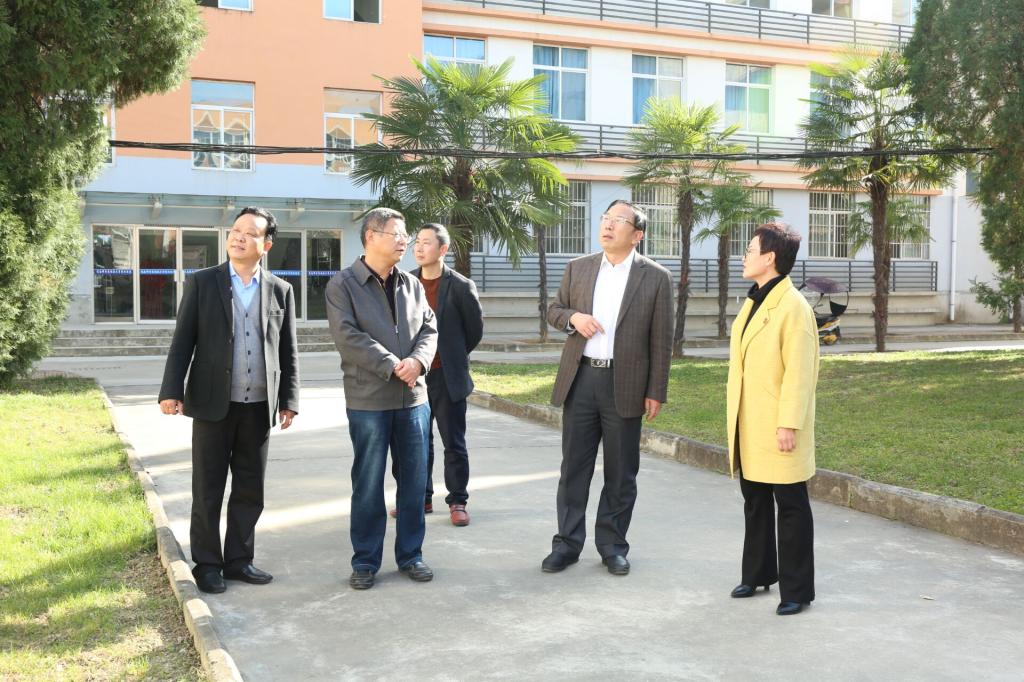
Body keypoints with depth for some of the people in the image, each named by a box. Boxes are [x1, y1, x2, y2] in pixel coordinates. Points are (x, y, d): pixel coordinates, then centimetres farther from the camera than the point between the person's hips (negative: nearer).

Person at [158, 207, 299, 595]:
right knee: (208, 491, 6)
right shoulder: (202, 283, 1)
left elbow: (288, 351, 8)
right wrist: (172, 391, -10)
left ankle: (239, 560, 23)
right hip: (213, 404, -2)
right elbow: (182, 342, -2)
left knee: (250, 490, 10)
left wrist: (289, 400, 4)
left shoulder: (280, 290, 7)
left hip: (259, 407, 2)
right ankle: (207, 564, 18)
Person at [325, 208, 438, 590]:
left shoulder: (412, 285, 12)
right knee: (368, 485, 3)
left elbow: (429, 329, 7)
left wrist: (418, 360, -13)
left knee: (414, 481, 10)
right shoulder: (343, 285, -5)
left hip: (413, 397, 5)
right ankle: (365, 561, 16)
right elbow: (348, 337, -15)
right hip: (368, 400, -5)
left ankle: (410, 555, 23)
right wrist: (392, 366, -18)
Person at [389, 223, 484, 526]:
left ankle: (457, 501, 16)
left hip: (447, 376, -4)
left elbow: (475, 329, 2)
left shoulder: (461, 287, -8)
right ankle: (421, 498, 25)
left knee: (454, 443, 5)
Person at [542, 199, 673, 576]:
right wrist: (573, 317, -9)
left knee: (621, 473, 7)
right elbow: (553, 310, 15)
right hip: (580, 379, 2)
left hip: (625, 385, -2)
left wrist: (656, 393, -4)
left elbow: (661, 340, -1)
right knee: (573, 467, 7)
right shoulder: (578, 268, 8)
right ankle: (567, 544, 17)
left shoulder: (655, 277, 0)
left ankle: (612, 546, 21)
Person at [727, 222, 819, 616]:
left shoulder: (793, 307, -15)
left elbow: (798, 373, -18)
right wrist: (736, 421, 16)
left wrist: (789, 424, -21)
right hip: (749, 427, 9)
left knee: (790, 507, 3)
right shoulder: (753, 303, 12)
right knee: (755, 502, 17)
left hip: (778, 428, -9)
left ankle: (797, 590, 14)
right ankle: (757, 574, 31)